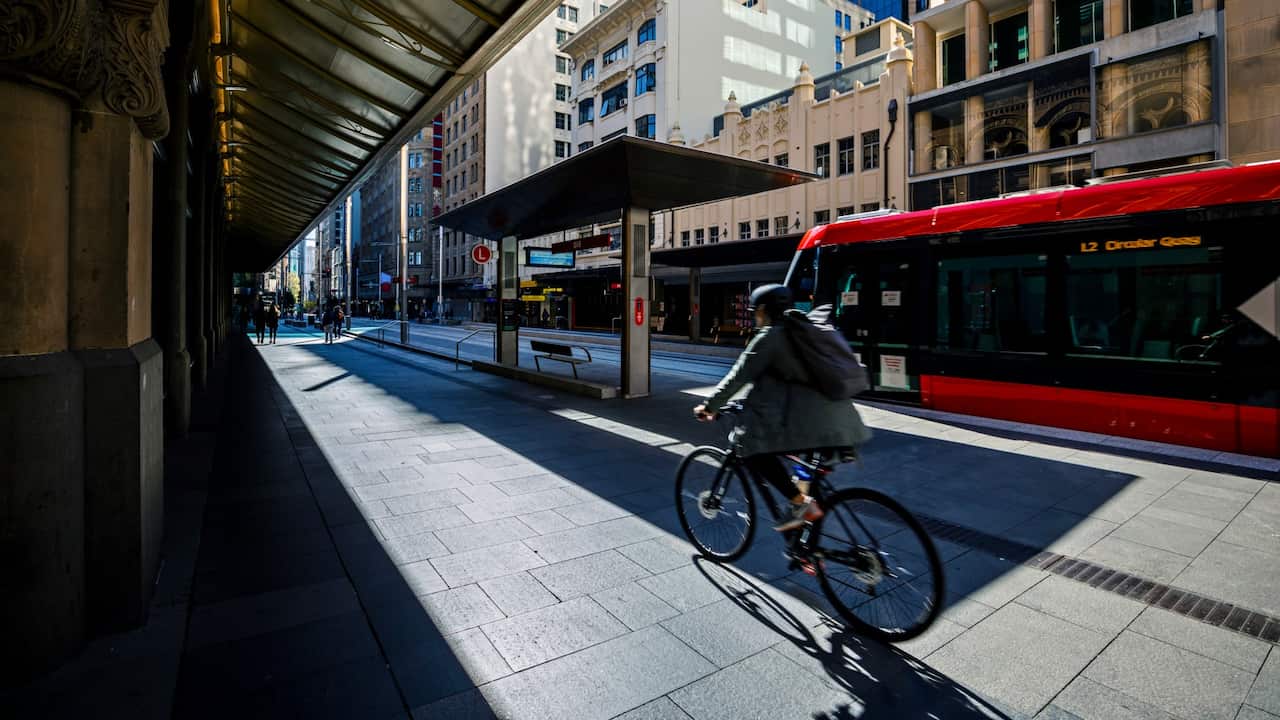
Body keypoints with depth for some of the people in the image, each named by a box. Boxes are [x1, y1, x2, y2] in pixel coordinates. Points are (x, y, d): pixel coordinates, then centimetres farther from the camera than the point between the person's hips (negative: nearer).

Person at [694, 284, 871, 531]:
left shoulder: (770, 336, -4)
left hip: (809, 417, -9)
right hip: (837, 416, 9)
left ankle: (801, 503, -10)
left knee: (753, 446, -6)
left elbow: (739, 376, -4)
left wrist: (709, 406, 5)